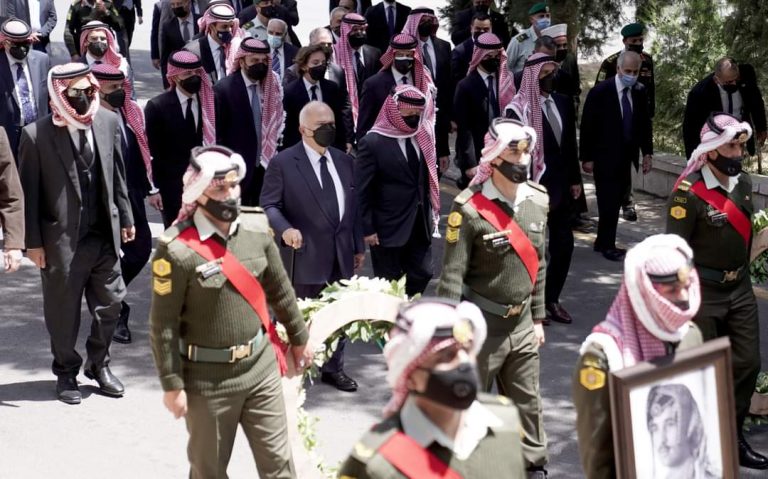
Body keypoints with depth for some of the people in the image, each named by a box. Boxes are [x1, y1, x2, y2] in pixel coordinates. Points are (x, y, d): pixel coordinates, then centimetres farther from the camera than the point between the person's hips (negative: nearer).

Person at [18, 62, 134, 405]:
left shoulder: (108, 121, -1)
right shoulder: (36, 134, -14)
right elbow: (29, 192, -9)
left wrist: (125, 218, 13)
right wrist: (33, 242, -8)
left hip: (105, 235, 4)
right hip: (62, 239, -4)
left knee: (110, 304, 13)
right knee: (63, 312, 10)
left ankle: (99, 365, 34)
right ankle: (66, 372, 30)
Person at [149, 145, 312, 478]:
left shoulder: (257, 227, -3)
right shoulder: (177, 249, -19)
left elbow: (279, 288, 11)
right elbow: (163, 325, -13)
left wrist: (298, 338, 19)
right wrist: (172, 385, -12)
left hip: (261, 366, 4)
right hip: (207, 377, -4)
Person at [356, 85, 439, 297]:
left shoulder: (421, 137, 2)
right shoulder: (373, 142, -13)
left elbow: (427, 177, 11)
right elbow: (363, 190, -12)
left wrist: (431, 214, 8)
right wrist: (367, 228, -12)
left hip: (419, 224, 5)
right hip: (388, 227, -5)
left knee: (422, 274, 9)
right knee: (389, 283, 7)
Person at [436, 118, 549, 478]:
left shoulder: (539, 200, 3)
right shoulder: (470, 209, -17)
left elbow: (538, 265, 12)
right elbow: (452, 275, -16)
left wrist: (538, 318, 14)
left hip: (522, 324, 5)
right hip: (479, 325, -5)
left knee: (527, 404, 15)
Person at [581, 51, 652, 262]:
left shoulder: (640, 92, 3)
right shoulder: (600, 92, -11)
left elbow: (645, 123, 12)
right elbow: (587, 126, -8)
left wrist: (647, 153, 6)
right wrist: (586, 158, -9)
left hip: (626, 157, 5)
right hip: (605, 157, -4)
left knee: (615, 202, 7)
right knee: (608, 202, -4)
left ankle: (602, 242, 18)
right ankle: (607, 245, 7)